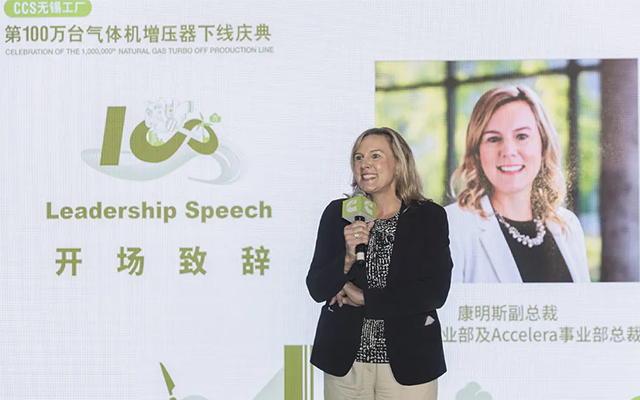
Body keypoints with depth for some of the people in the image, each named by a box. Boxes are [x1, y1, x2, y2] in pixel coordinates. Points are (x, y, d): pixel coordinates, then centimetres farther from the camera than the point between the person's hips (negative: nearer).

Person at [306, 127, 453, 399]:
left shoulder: (429, 216, -3)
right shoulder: (338, 214, 2)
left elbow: (435, 292, -11)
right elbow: (316, 289, -1)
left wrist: (363, 298, -10)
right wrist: (347, 258, -19)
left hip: (408, 360, -2)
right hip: (344, 360, 2)